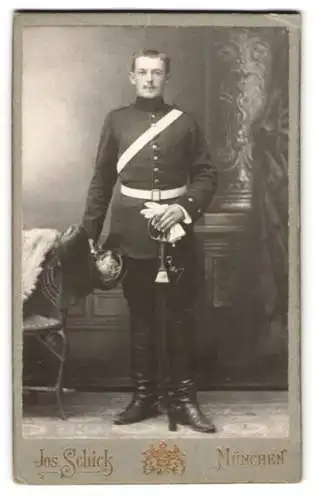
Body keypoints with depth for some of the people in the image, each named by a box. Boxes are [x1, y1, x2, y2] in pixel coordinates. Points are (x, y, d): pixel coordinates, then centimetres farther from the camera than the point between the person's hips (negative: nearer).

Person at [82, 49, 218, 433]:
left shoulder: (184, 121, 5)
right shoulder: (116, 120, 6)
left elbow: (206, 174, 4)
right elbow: (102, 178, 7)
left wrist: (185, 208, -12)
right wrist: (91, 230, 3)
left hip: (176, 229, 0)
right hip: (132, 232, 0)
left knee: (180, 315, 3)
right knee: (140, 316, 7)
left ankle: (184, 400, 11)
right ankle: (144, 396, 18)